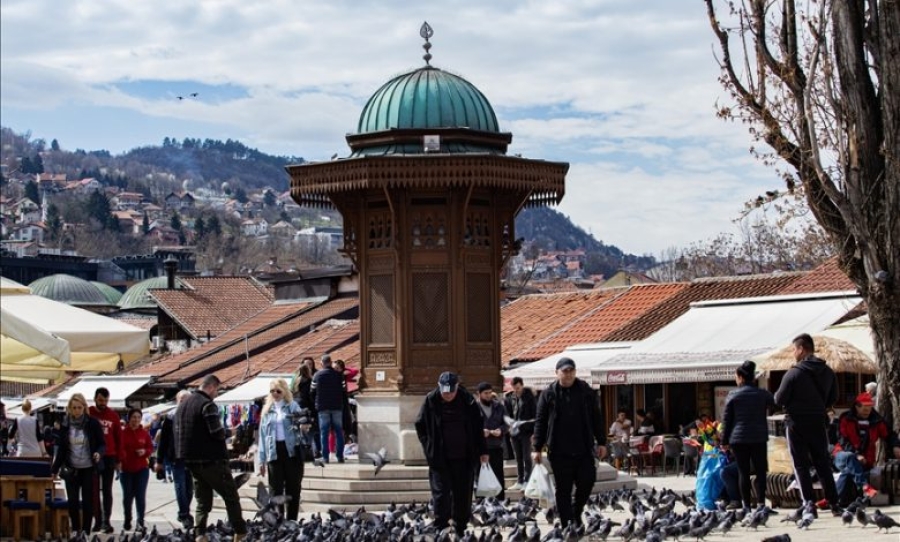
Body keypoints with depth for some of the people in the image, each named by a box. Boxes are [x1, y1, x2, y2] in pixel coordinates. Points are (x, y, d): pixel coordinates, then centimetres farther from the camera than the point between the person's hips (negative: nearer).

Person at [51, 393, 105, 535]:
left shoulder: (92, 423, -5)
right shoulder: (65, 425, 3)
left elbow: (102, 444, -1)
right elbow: (61, 448, 10)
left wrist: (99, 453, -23)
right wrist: (55, 468, 10)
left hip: (89, 468, -2)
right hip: (71, 469, 2)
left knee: (87, 501, 0)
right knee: (72, 501, 1)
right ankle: (75, 530, 14)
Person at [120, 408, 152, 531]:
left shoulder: (145, 433, 3)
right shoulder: (123, 433, -3)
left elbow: (151, 448, 8)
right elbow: (120, 449, -6)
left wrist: (145, 452, -13)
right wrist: (119, 461, -21)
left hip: (142, 468, 1)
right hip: (126, 468, -1)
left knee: (141, 495, -5)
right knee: (127, 495, 7)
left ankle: (141, 521, -4)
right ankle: (127, 521, 20)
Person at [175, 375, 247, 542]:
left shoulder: (183, 404, 13)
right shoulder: (207, 405, -15)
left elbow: (177, 431, 16)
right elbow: (217, 433, -22)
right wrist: (223, 431, -2)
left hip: (190, 459, 8)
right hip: (211, 459, -8)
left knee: (202, 501, 12)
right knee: (231, 496, 2)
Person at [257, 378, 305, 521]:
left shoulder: (292, 406, 7)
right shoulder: (266, 410, 14)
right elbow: (262, 434, 14)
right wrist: (261, 460, 10)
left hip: (291, 449, -2)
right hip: (274, 451, 2)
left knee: (293, 487, 1)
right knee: (276, 489, 0)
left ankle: (292, 521, 8)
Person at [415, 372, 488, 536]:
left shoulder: (467, 401, -2)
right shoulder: (431, 401, -5)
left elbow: (478, 428, 7)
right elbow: (420, 426, 7)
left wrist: (482, 450, 7)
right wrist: (428, 446, 0)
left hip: (464, 457, 2)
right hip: (439, 458, -2)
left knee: (463, 494, 7)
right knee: (441, 493, -5)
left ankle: (460, 528, 19)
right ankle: (440, 528, -3)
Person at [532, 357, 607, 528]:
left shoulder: (586, 392, 6)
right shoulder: (548, 394, 2)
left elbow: (597, 418, 10)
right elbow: (540, 422, 3)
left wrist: (601, 442, 6)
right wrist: (537, 448, -1)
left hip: (584, 449, 1)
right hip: (559, 451, -1)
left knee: (587, 481, -1)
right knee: (563, 489, 3)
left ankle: (576, 512, 25)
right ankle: (567, 525, 9)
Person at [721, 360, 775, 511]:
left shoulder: (732, 395, -2)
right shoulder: (763, 394, 3)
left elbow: (727, 420, 0)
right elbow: (774, 406, 18)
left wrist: (725, 441, 6)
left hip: (738, 438, -1)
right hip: (759, 438, 1)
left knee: (744, 473, 3)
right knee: (760, 472, 5)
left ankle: (746, 505, 2)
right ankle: (761, 503, -1)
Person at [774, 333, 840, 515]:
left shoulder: (793, 373, -15)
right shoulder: (827, 372, 3)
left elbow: (779, 400, -11)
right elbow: (833, 398, 12)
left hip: (797, 423, -5)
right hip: (819, 423, 5)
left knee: (801, 465, 1)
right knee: (823, 464, 13)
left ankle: (809, 504, -3)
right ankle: (833, 503, 12)